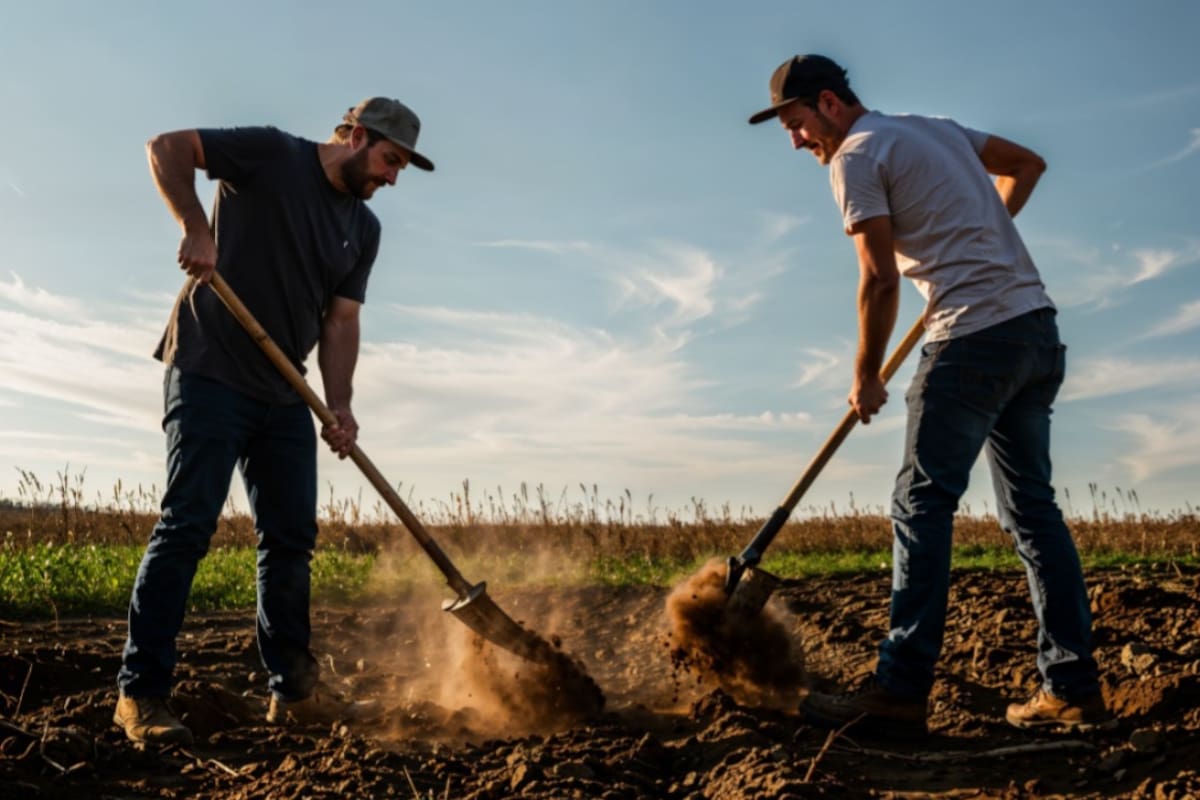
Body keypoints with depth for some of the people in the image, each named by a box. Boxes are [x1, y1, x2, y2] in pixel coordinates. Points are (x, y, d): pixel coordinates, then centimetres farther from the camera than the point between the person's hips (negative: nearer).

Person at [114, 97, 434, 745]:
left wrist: (339, 406, -6)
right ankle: (140, 694, -4)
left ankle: (294, 689, 15)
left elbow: (340, 321, 6)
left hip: (282, 394, 7)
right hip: (209, 374, -7)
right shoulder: (272, 157, -6)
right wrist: (196, 227, -22)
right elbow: (167, 147, -8)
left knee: (291, 536, 7)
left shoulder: (364, 230, 11)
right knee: (187, 525, -11)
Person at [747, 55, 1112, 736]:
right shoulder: (937, 127, 21)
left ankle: (901, 691, -9)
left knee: (923, 503, -8)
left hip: (976, 336, -9)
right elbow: (1027, 164, 29)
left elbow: (881, 280, -10)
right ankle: (1074, 689, 11)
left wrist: (866, 378, -1)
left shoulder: (856, 156, -4)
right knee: (1033, 507, 10)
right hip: (1038, 326, 9)